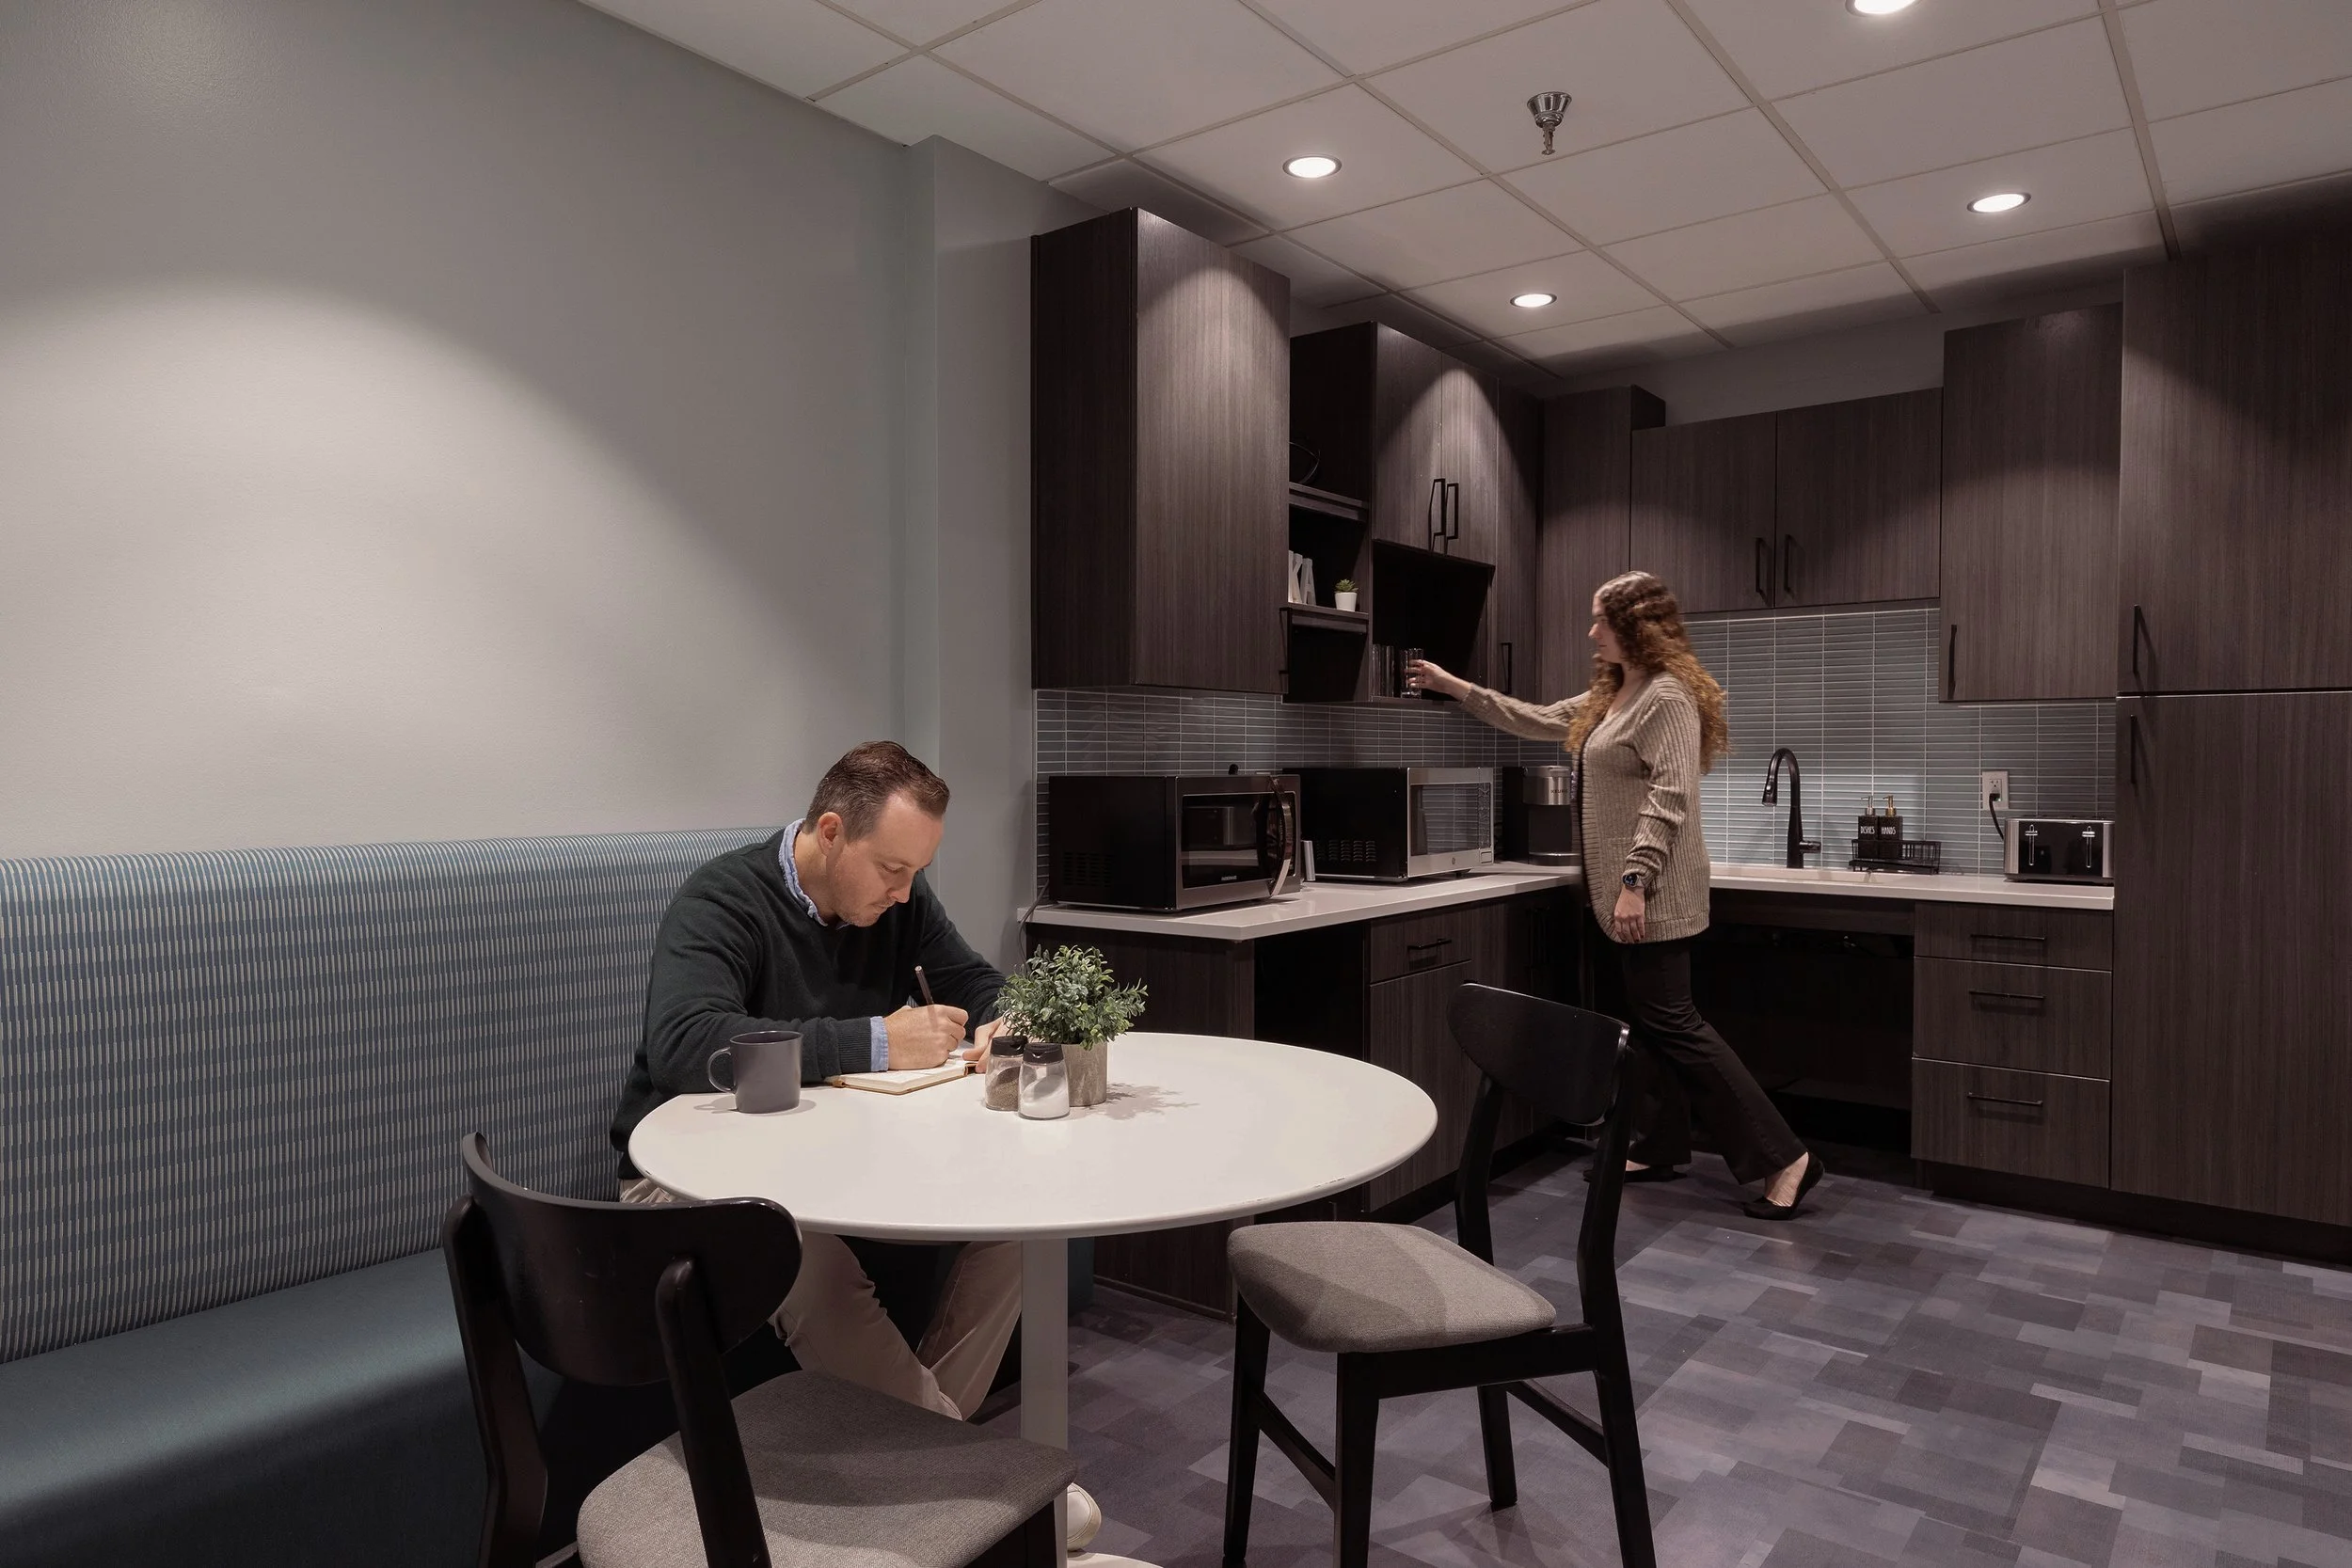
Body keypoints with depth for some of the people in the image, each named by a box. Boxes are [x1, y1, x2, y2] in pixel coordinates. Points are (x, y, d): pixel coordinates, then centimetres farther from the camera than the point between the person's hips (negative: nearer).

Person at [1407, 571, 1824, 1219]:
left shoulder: (1668, 696, -14)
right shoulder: (1609, 696, 15)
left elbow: (1668, 799, -21)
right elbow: (1534, 720, 23)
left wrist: (1635, 882, -25)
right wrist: (1452, 685, 24)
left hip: (1654, 893, -9)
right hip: (1624, 890, 10)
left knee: (1670, 1020, -8)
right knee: (1648, 1017, 13)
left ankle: (1783, 1158, -2)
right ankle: (1660, 1148, 23)